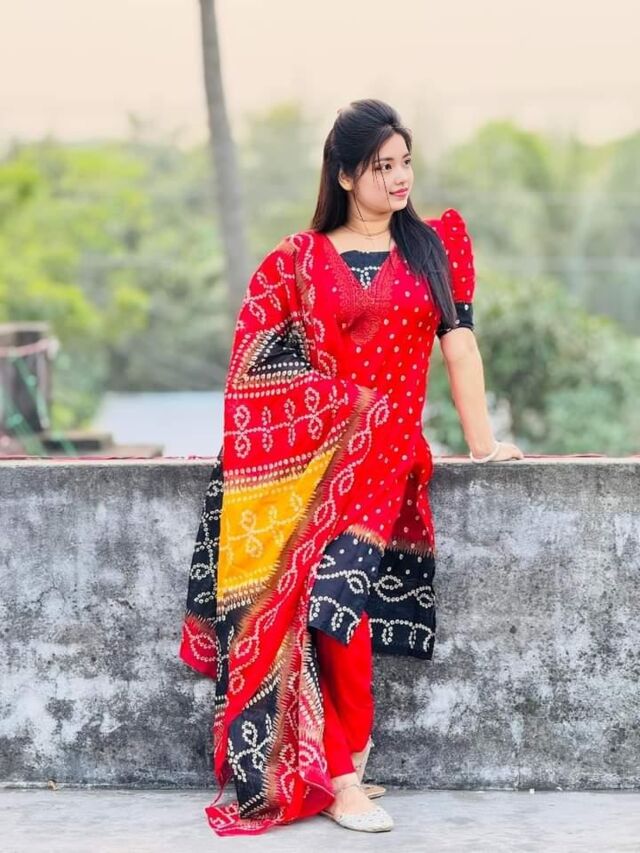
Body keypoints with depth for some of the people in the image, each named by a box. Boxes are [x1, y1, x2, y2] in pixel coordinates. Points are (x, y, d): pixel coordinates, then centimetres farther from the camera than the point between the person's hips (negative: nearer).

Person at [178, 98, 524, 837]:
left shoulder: (437, 244, 12)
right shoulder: (298, 259, 8)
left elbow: (459, 341, 7)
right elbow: (257, 359, 9)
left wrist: (482, 439, 1)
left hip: (389, 446, 1)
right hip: (312, 445, -1)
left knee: (333, 576, -19)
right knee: (334, 579, -20)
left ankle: (320, 768, -11)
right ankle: (338, 773, -17)